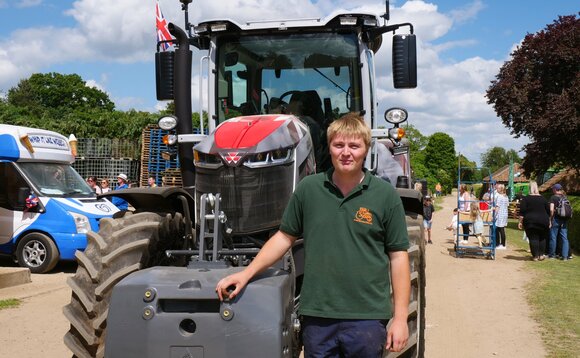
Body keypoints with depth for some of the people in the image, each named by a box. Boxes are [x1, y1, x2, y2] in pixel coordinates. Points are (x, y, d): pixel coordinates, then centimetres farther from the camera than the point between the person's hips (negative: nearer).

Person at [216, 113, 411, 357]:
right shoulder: (308, 189, 3)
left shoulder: (385, 195, -2)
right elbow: (284, 237, 9)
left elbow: (398, 256, -1)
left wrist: (400, 318, -4)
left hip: (367, 316, -1)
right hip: (317, 316, 2)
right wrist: (246, 274, 1)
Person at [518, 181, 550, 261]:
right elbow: (548, 211, 11)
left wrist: (520, 222, -3)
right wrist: (549, 221, 19)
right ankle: (541, 255, 14)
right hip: (543, 221, 3)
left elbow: (522, 212, -8)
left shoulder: (525, 199, -3)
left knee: (533, 238, -1)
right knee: (542, 238, 14)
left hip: (530, 221, -3)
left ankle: (535, 256, -3)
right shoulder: (543, 199, 8)